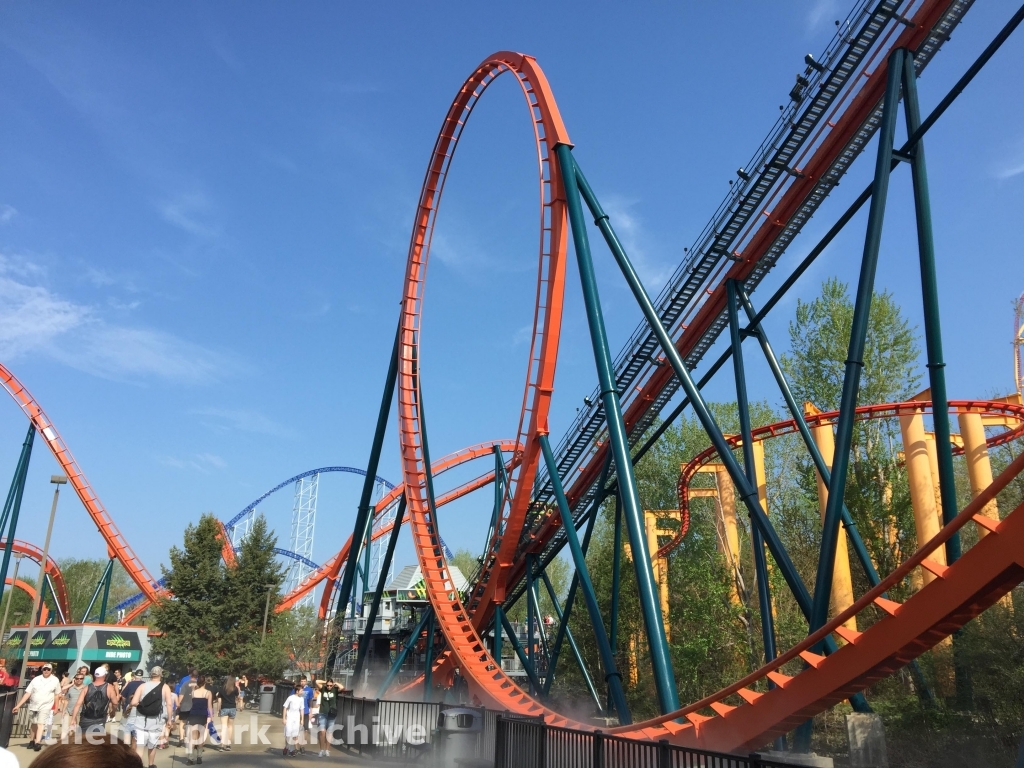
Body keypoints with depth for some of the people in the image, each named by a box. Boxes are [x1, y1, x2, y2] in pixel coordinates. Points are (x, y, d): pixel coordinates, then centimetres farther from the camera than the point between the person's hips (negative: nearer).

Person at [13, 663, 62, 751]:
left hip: (45, 706, -3)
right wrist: (18, 705, -10)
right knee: (33, 724, 17)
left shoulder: (55, 680, -5)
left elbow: (56, 694, 3)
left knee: (41, 724, -17)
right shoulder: (36, 679, -5)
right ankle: (31, 741, 34)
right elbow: (27, 693, -6)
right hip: (33, 705, 3)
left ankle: (37, 743, -25)